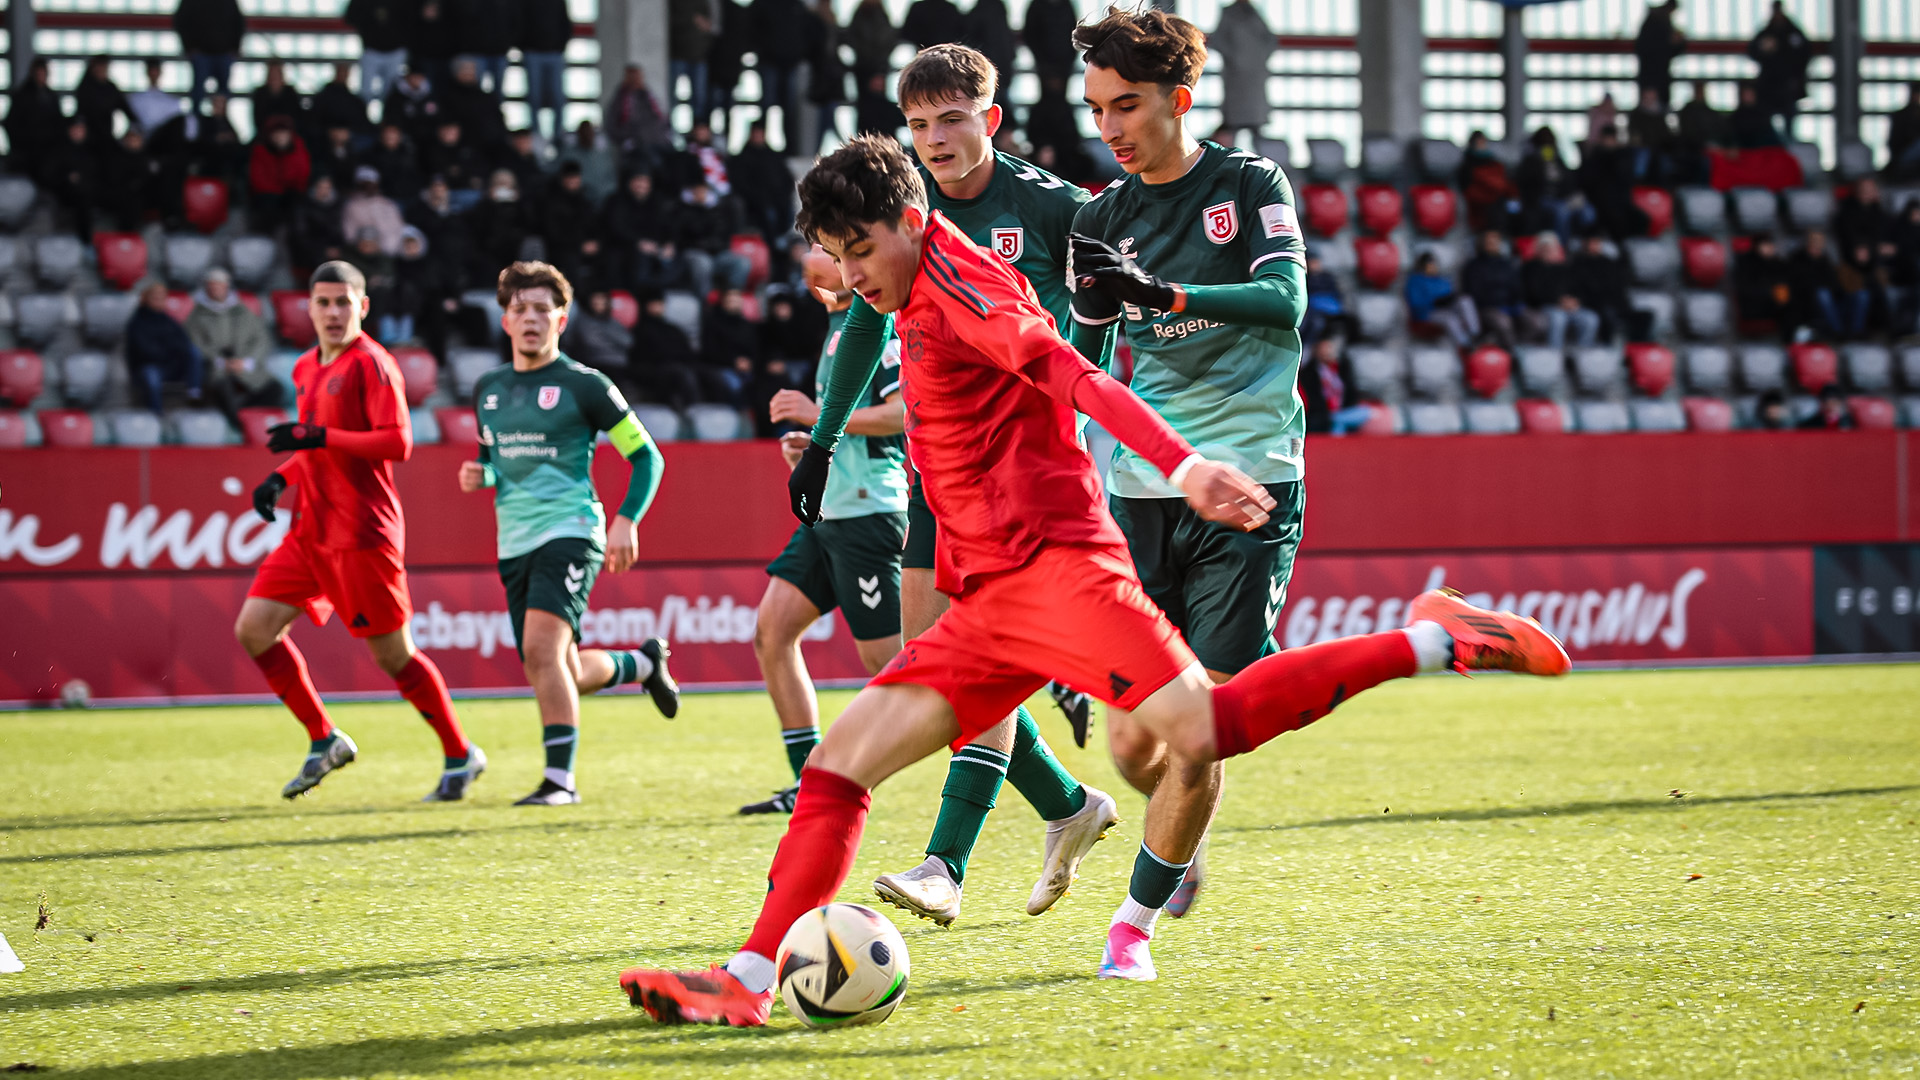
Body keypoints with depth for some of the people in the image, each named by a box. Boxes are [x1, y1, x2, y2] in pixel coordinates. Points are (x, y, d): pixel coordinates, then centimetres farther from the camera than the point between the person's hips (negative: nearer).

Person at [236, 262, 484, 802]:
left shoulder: (371, 363, -10)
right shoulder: (307, 368, 16)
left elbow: (398, 443, -19)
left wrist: (317, 437, -22)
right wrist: (279, 478, 10)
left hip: (361, 533, -8)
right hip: (311, 530, 8)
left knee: (393, 653, -3)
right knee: (253, 629, -1)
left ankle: (460, 756, 13)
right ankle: (324, 741, 11)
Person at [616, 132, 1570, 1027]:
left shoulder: (955, 278, -5)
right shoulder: (918, 313, 23)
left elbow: (1075, 377, -20)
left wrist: (1182, 465, -32)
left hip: (1054, 565, -9)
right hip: (989, 603, 9)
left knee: (1205, 731, -24)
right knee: (839, 762, 0)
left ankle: (1432, 641, -12)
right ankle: (747, 981, -4)